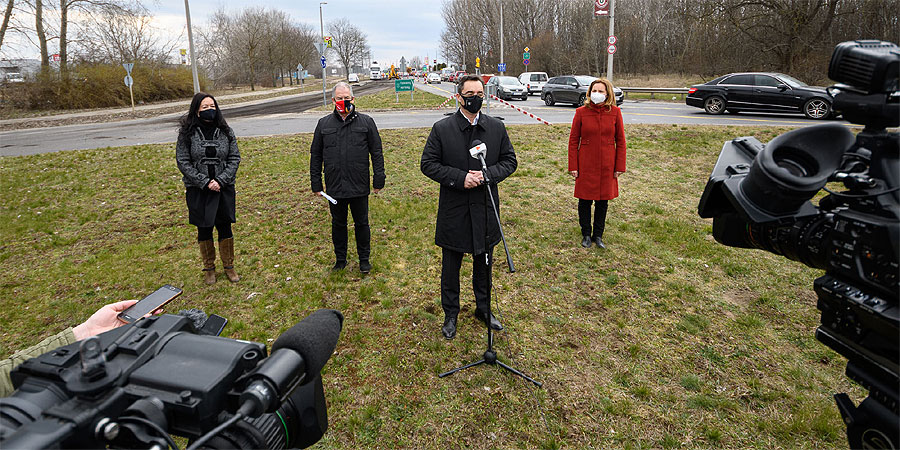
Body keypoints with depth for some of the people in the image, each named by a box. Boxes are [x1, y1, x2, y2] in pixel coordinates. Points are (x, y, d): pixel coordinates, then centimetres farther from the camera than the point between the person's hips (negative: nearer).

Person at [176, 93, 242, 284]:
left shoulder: (225, 131, 1)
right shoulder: (187, 133, -5)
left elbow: (234, 159, 0)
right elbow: (183, 162, -7)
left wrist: (220, 180, -12)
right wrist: (205, 182, -14)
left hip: (224, 188, 1)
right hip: (198, 190, -1)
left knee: (225, 227, 7)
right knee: (204, 229, 9)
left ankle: (229, 266, 24)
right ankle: (209, 268, 25)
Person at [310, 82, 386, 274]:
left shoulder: (366, 122, 1)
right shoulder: (324, 124, 6)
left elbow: (376, 152, 3)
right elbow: (315, 156, 10)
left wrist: (378, 179, -2)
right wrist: (316, 183, 6)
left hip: (359, 187, -2)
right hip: (334, 187, 2)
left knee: (361, 223, 10)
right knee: (338, 224, 14)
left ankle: (364, 259, 26)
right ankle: (340, 259, 29)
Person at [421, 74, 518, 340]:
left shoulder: (497, 128, 3)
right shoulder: (442, 129, -5)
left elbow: (510, 161, 6)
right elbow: (428, 164, -6)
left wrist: (488, 174, -14)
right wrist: (460, 178, -19)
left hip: (485, 208, 3)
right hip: (453, 210, -2)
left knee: (484, 264, 17)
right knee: (450, 267, 10)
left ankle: (484, 309, 37)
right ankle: (450, 315, 29)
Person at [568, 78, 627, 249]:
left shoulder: (615, 112, 0)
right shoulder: (581, 112, -3)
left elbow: (620, 141, 4)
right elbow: (573, 140, 0)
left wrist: (620, 166, 0)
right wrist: (573, 166, -3)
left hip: (607, 166, 1)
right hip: (586, 165, -1)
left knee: (603, 201, 9)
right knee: (584, 201, 6)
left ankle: (598, 235, 25)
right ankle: (586, 235, 24)